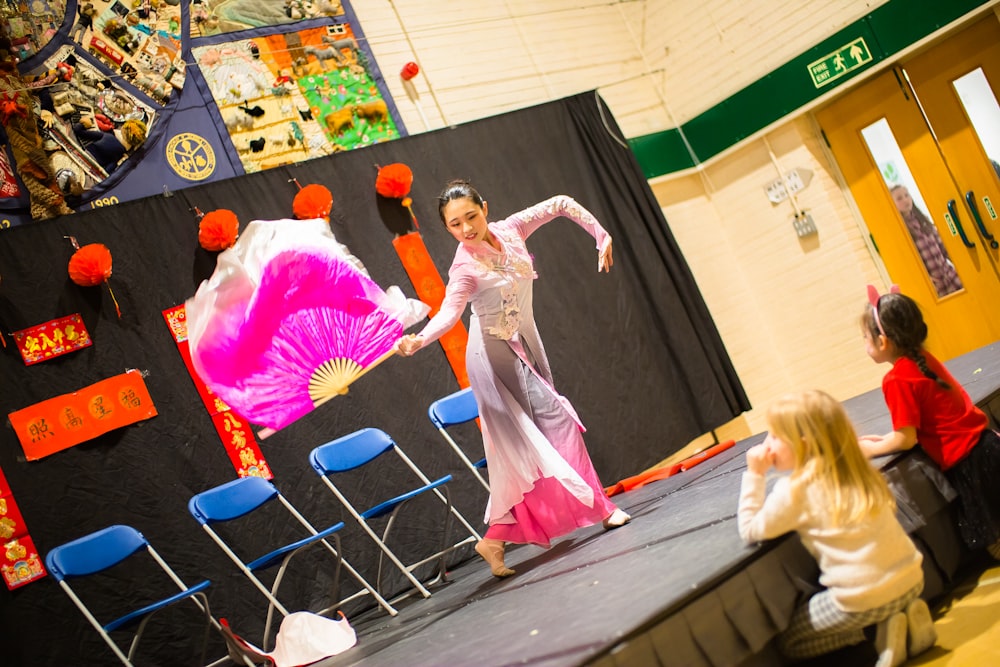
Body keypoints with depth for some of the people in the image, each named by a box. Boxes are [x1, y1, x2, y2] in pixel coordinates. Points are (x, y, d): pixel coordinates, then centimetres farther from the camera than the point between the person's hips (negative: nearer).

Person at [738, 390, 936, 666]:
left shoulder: (794, 489, -11)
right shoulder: (854, 470, 7)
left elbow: (750, 530, -5)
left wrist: (754, 476, -1)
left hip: (863, 599, -7)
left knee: (786, 641, 12)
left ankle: (884, 631, -1)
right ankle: (905, 614, 13)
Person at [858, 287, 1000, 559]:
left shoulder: (897, 380, -19)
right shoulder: (923, 358, 7)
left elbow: (905, 440, -16)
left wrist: (870, 449, -1)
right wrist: (886, 438, 16)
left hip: (966, 462, -8)